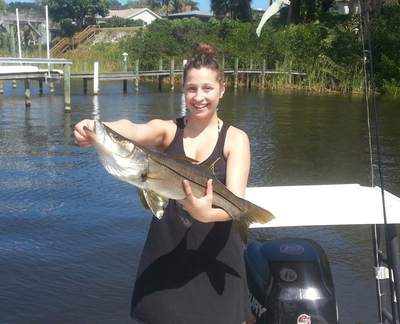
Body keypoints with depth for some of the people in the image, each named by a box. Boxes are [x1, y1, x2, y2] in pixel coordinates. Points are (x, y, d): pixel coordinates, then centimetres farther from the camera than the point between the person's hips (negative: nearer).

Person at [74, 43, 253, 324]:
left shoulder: (236, 138, -6)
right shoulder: (167, 130, -1)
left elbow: (236, 202, -19)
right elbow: (131, 130, -24)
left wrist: (206, 213, -41)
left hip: (216, 252, -1)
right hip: (166, 250, 1)